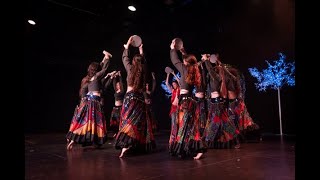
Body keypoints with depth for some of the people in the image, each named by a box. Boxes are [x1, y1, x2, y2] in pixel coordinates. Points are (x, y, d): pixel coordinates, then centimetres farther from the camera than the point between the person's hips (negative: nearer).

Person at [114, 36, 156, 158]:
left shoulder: (131, 69, 0)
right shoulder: (143, 71, 7)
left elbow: (124, 58, 17)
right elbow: (143, 62, 28)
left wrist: (127, 45, 28)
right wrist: (141, 51, 42)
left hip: (130, 97, -3)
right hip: (140, 98, 3)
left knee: (128, 121, -5)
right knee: (139, 122, 9)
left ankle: (125, 145, -16)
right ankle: (140, 146, 15)